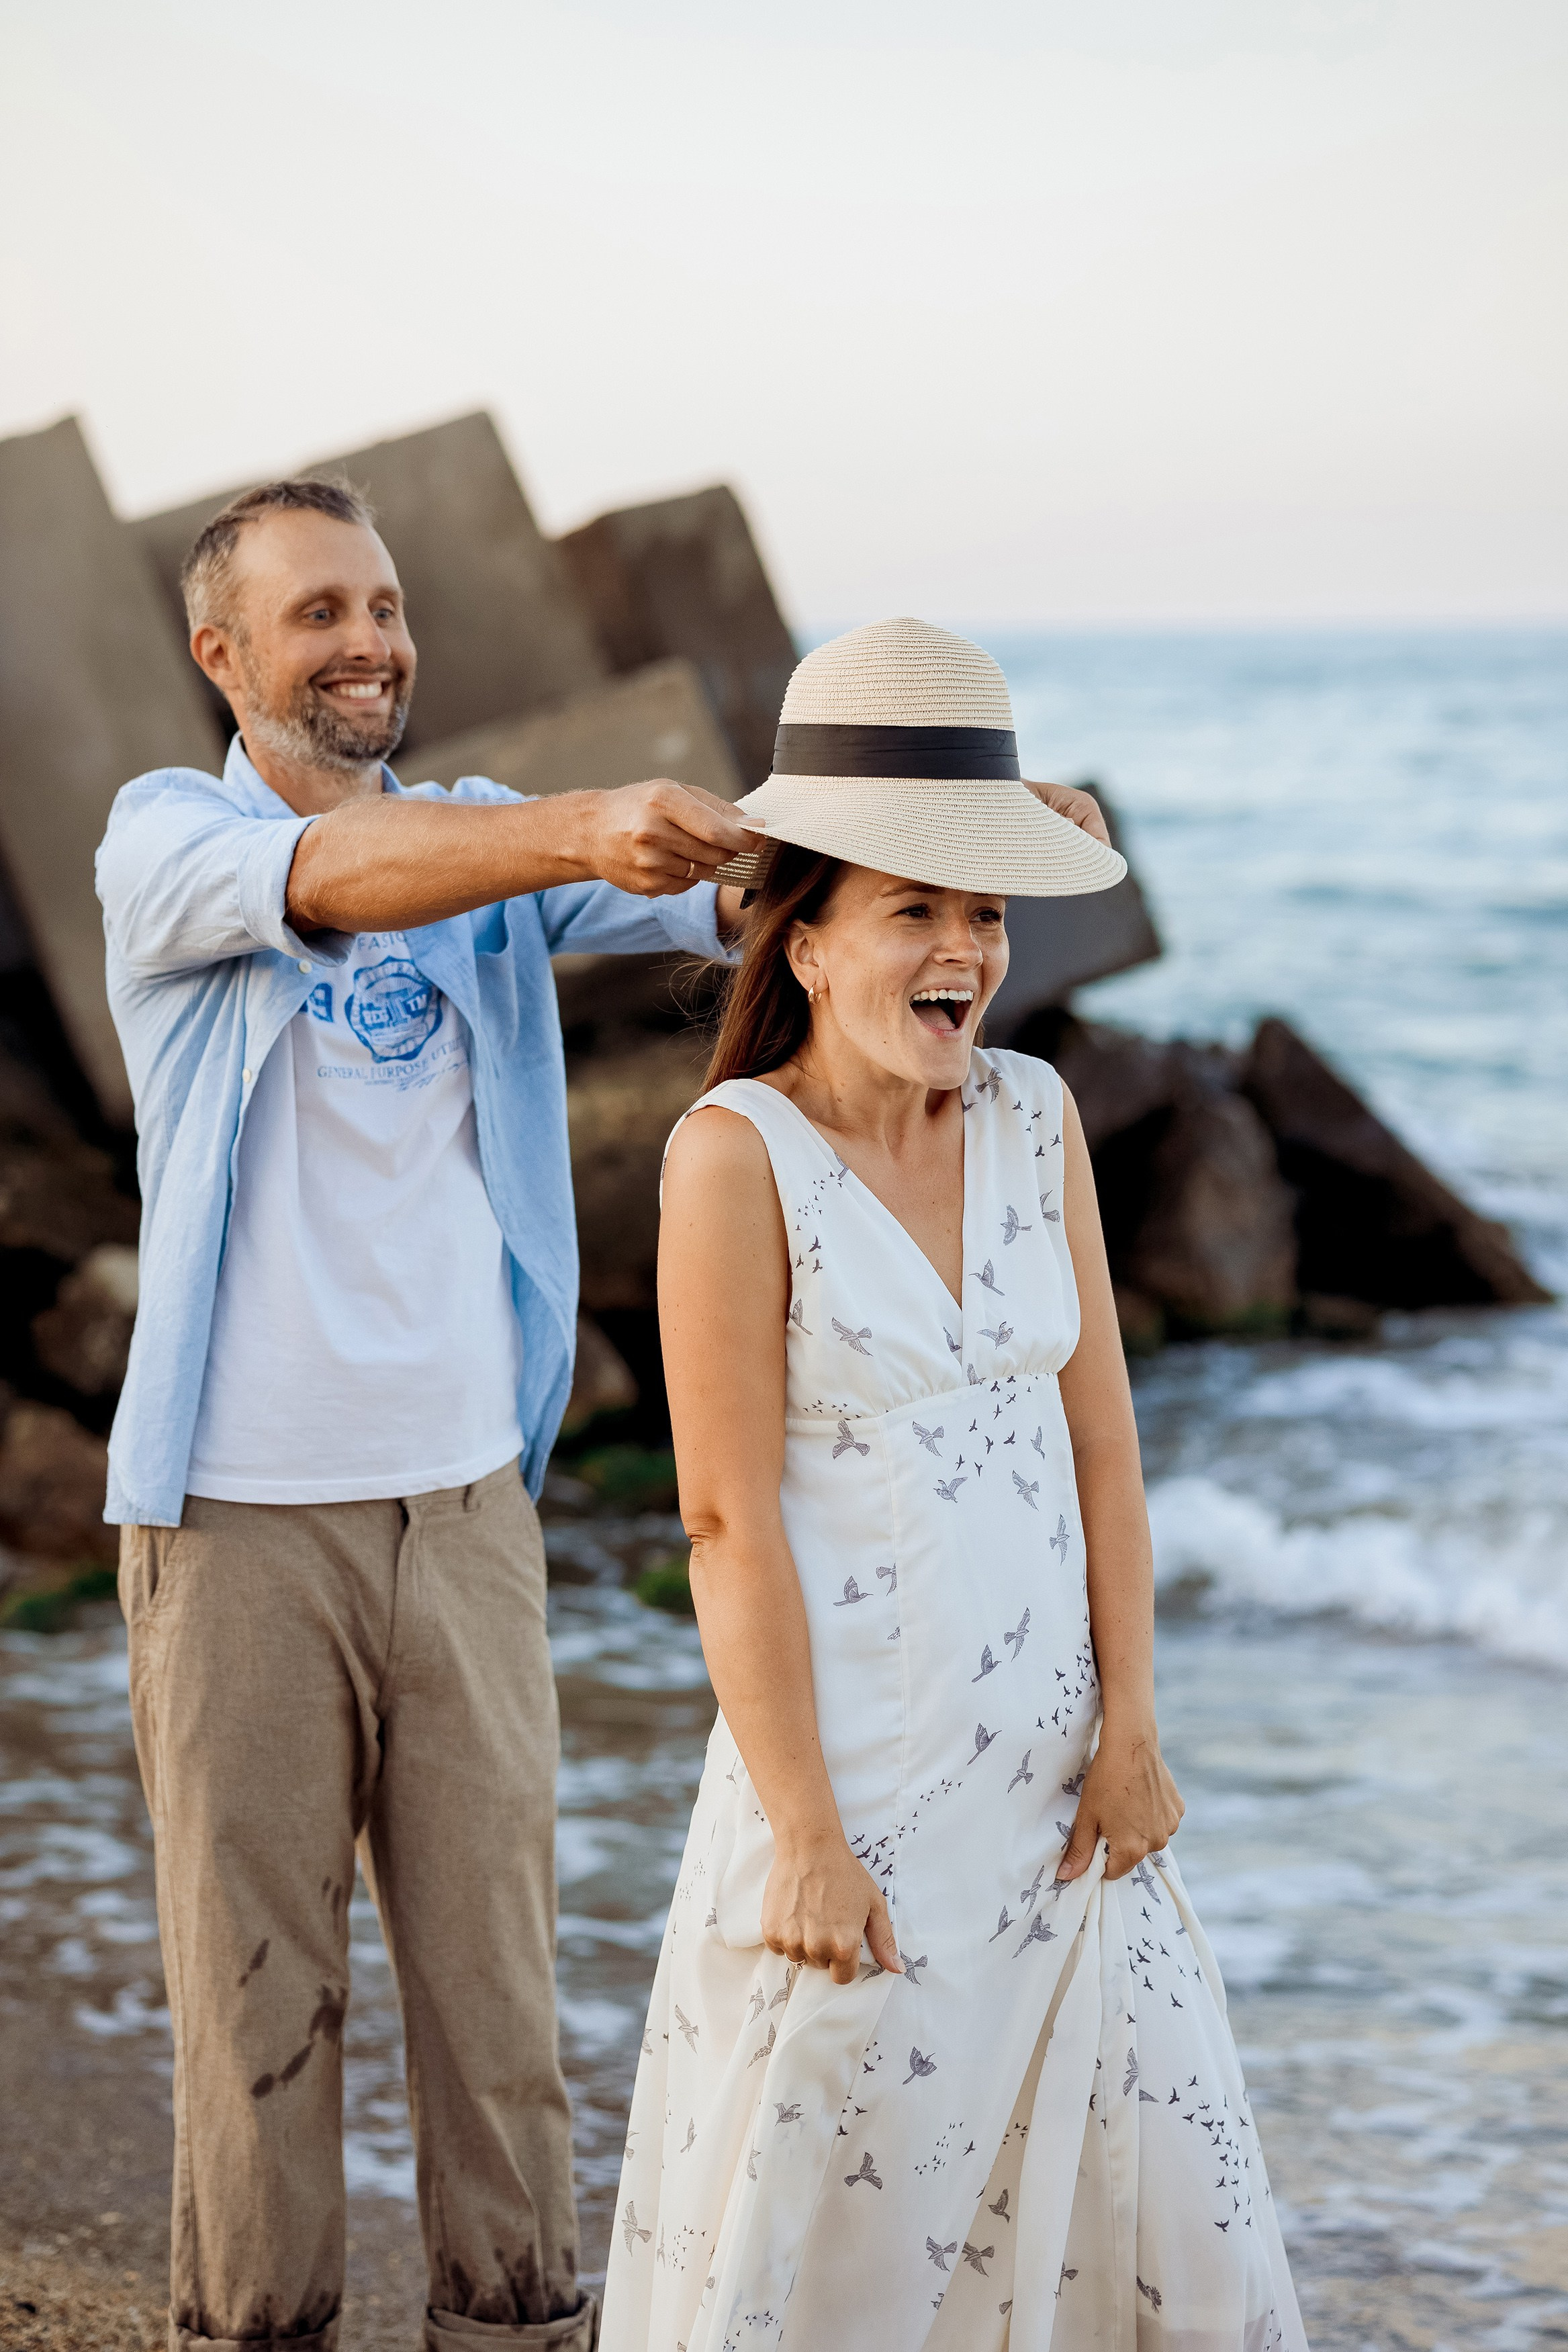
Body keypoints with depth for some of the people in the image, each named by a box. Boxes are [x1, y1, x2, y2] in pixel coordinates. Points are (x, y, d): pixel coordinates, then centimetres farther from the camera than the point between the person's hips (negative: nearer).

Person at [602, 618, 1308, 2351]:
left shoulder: (1034, 1116, 4)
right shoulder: (738, 1155, -13)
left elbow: (1097, 1433, 6)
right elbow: (730, 1517, -14)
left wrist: (1129, 1731, 1)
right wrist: (808, 1834, -15)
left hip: (1049, 1766, 5)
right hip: (852, 1761, -5)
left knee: (1152, 2177, 12)